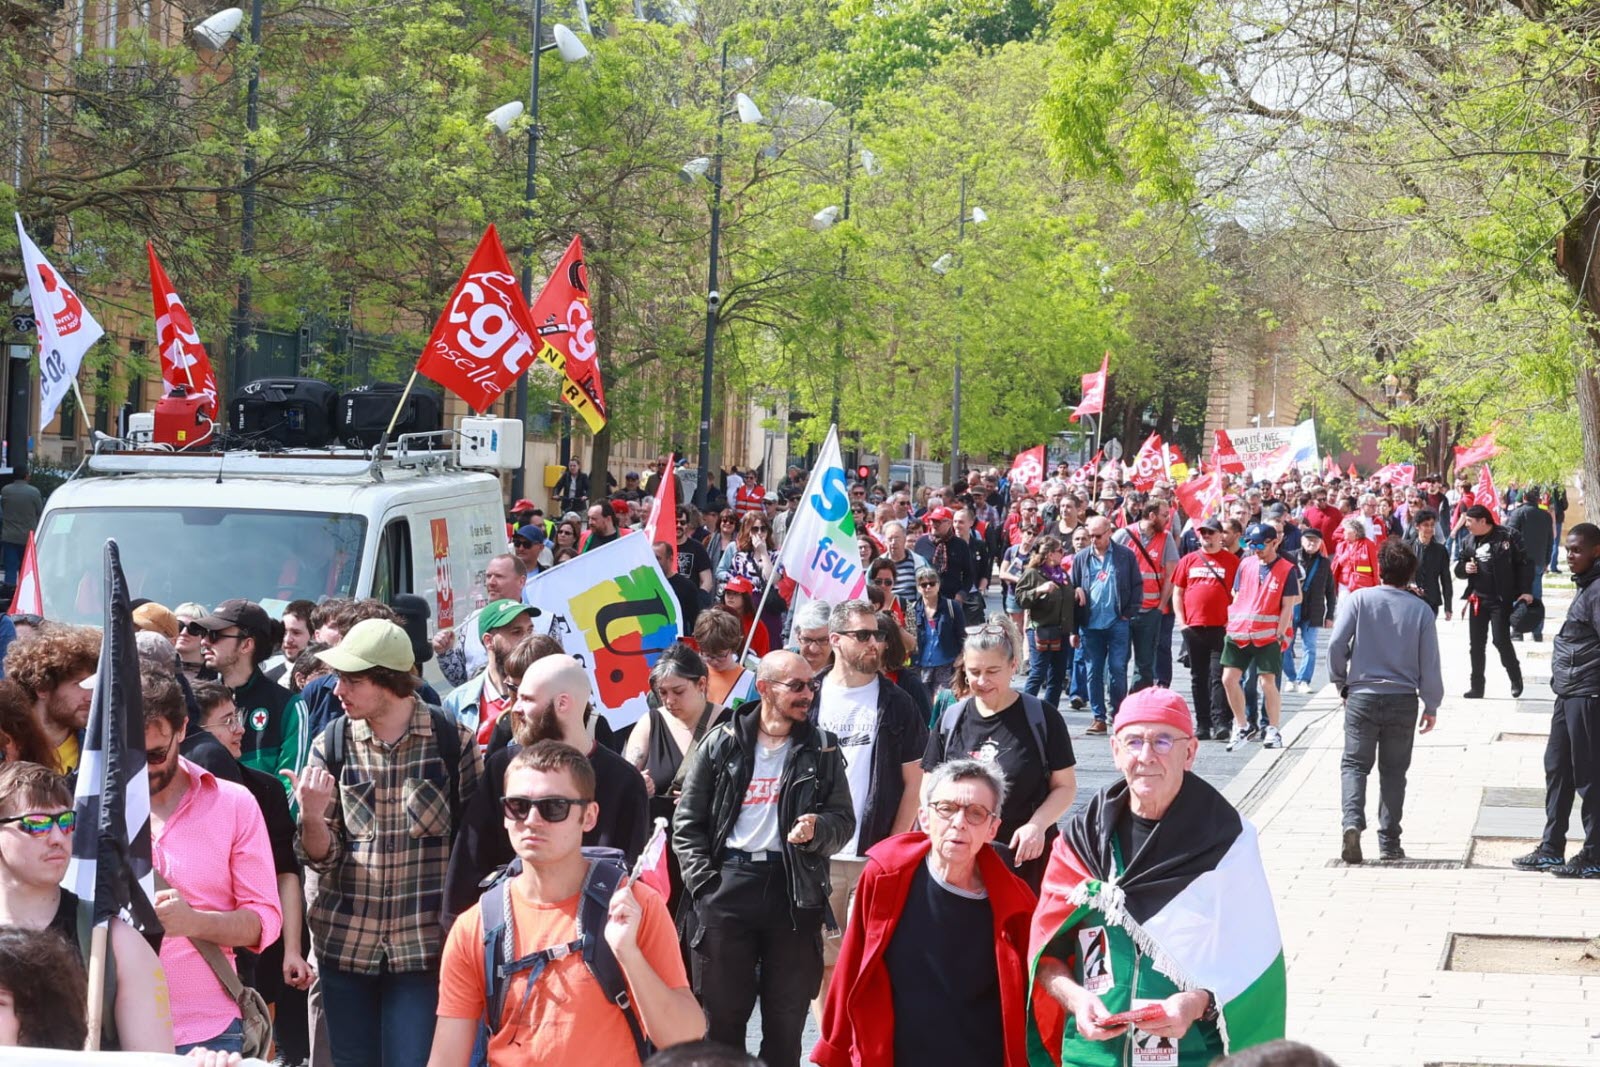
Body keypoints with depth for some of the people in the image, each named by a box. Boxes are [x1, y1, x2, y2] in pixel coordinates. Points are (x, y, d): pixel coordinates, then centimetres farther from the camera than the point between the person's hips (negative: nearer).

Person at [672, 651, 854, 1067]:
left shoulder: (822, 750, 7)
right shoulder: (721, 744, 4)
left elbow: (844, 819, 7)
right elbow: (688, 822, 6)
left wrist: (817, 829, -15)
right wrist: (704, 882, -4)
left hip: (794, 888, 1)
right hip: (728, 886, -1)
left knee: (787, 1016, 6)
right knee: (723, 1009, 5)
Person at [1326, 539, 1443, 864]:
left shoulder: (1359, 599, -5)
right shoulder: (1420, 609, -2)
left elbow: (1336, 644, -10)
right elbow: (1430, 663, 1)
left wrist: (1341, 682, 7)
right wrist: (1431, 705, 12)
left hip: (1362, 695, -1)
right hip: (1403, 699, 1)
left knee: (1355, 763, 7)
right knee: (1393, 770, 12)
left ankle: (1352, 822, -18)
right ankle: (1389, 841, 12)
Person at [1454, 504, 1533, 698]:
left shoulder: (1508, 537, -10)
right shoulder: (1469, 541, 9)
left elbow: (1524, 564, -10)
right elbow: (1458, 568, 16)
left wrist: (1526, 591, -18)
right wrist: (1464, 568, -8)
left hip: (1501, 600, -6)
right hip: (1477, 600, 6)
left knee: (1501, 640, -8)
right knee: (1476, 644, 7)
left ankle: (1516, 679, 14)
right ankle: (1477, 687, 16)